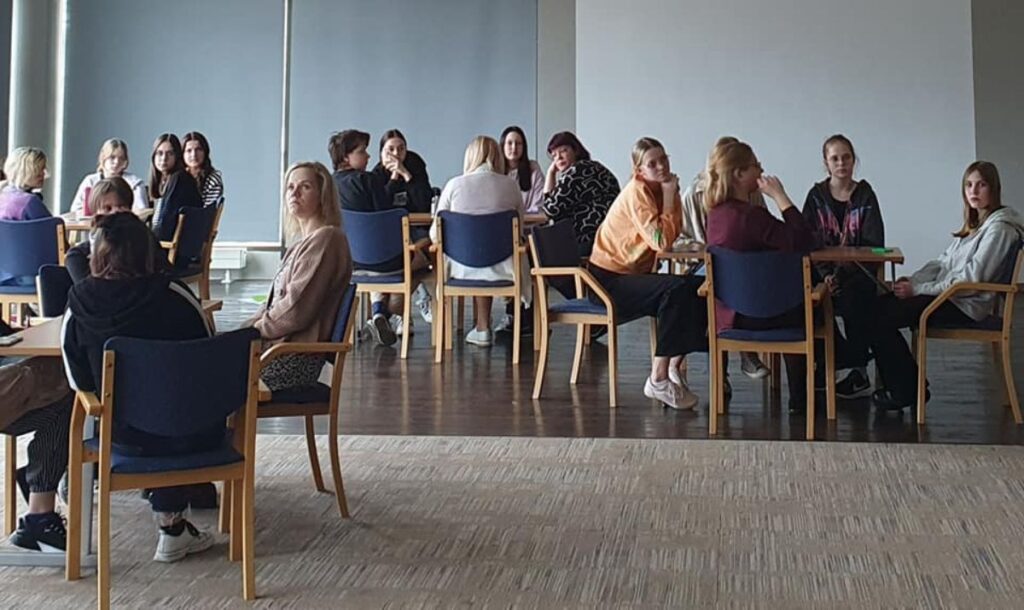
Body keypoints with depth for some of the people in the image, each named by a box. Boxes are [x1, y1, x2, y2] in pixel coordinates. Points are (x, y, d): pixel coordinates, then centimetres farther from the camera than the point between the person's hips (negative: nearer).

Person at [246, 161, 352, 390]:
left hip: (296, 357, -9)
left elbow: (296, 311, -17)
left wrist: (255, 331, -6)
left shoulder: (326, 238, -12)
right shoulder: (303, 241, 19)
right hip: (278, 345, 9)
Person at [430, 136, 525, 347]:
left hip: (463, 268, 0)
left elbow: (435, 234, 4)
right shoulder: (510, 186, 1)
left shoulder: (454, 185, -2)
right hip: (502, 269, 0)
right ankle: (482, 328, 44)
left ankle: (482, 327, 46)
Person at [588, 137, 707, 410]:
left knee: (700, 289, -1)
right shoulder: (637, 191, -18)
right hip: (608, 281, -9)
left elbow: (674, 233, 0)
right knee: (677, 289, -28)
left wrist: (673, 193, -8)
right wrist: (669, 196, -18)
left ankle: (674, 367, 1)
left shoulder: (659, 188, 8)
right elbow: (661, 241, -26)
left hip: (633, 274, 9)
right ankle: (658, 379, -26)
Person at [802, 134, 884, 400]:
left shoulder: (865, 194, 3)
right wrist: (826, 275, -16)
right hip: (825, 271, 1)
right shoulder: (817, 195, 7)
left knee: (852, 298, -32)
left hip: (859, 273, -1)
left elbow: (874, 244, -4)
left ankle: (859, 372, -18)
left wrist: (843, 273, -16)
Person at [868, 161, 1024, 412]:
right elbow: (943, 262, 16)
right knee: (879, 305, -4)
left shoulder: (999, 229, -12)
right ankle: (901, 385, 0)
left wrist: (919, 289, -17)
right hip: (949, 297, 9)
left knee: (880, 317, -17)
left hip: (966, 306, -9)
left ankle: (908, 391, -4)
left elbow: (971, 278, -19)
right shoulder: (975, 224, 19)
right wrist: (913, 280, -2)